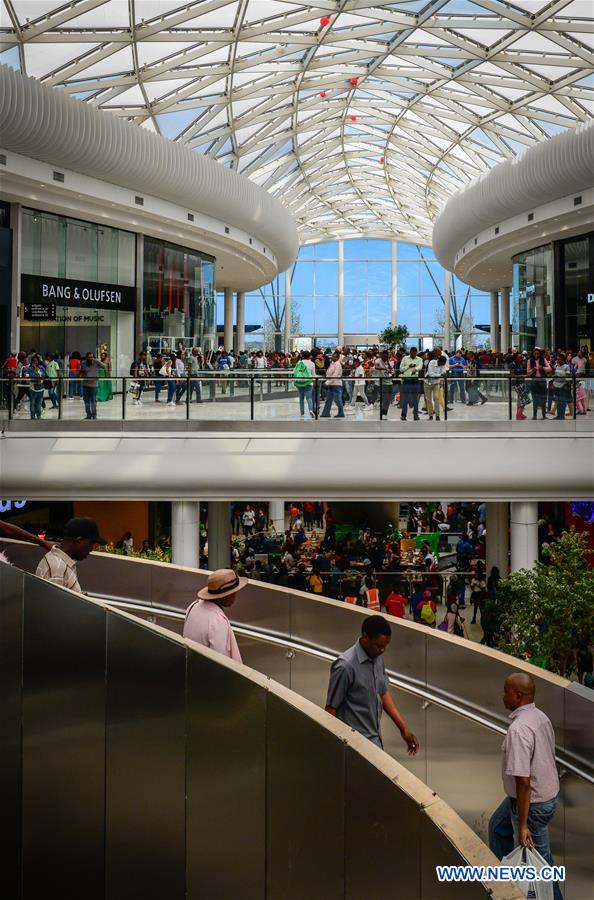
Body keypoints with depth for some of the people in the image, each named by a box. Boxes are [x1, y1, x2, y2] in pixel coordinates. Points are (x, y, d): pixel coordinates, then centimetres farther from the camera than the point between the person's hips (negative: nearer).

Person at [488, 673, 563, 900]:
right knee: (498, 826, 30)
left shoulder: (518, 729, -30)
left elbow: (523, 781, -31)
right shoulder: (540, 716, -1)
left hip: (532, 803, -10)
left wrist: (523, 826, -26)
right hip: (547, 793, 10)